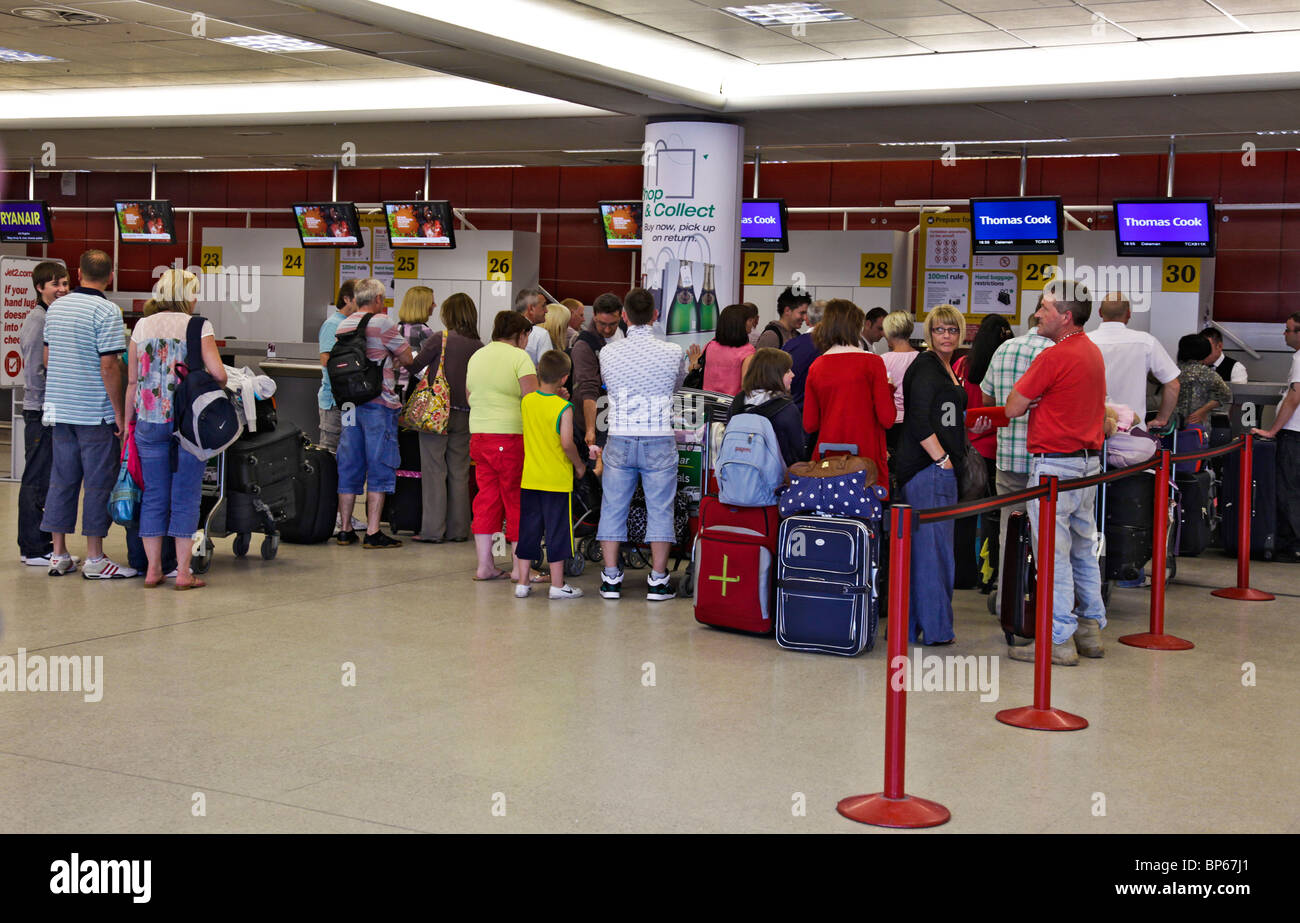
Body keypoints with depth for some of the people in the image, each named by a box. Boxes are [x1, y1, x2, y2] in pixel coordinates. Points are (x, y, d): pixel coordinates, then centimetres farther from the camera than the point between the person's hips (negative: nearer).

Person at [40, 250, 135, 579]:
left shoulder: (55, 307, 10)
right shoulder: (107, 311, -13)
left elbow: (47, 358, 16)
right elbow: (109, 367, -17)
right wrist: (119, 412, -11)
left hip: (59, 409, 7)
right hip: (95, 412, -7)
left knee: (61, 480, 11)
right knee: (98, 482, 0)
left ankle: (58, 555, 16)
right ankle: (94, 560, 3)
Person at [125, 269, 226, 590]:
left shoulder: (142, 327, 7)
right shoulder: (198, 326, -3)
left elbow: (132, 380, 8)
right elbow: (217, 372, -13)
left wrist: (128, 420, 15)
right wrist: (218, 388, 9)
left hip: (149, 421, 4)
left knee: (153, 496, 9)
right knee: (185, 497, 2)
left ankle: (153, 569, 11)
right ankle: (183, 572, 2)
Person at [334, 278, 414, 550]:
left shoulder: (343, 325, 12)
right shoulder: (383, 323, -8)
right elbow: (407, 358, -4)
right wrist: (393, 359, 18)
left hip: (349, 402, 6)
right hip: (379, 403, -6)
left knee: (349, 467, 10)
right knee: (380, 468, -2)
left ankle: (345, 529, 14)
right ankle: (373, 532, -4)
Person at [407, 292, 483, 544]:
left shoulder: (440, 339, -9)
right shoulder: (479, 346, 3)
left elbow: (413, 367, -5)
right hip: (464, 415, 4)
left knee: (434, 471, 0)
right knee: (459, 473, 11)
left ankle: (433, 530, 0)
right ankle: (458, 529, 14)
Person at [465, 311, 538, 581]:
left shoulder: (476, 356, 14)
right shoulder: (519, 357, -7)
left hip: (478, 434, 7)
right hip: (511, 436, -7)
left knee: (486, 498, 9)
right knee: (517, 500, 0)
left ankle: (485, 565, 10)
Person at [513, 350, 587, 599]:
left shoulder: (526, 401, 1)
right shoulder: (563, 408, -14)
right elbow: (567, 443, -19)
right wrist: (579, 465, -3)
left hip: (530, 479, 5)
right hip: (557, 480, -5)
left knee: (528, 530, 12)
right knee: (557, 531, 3)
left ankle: (522, 582, 16)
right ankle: (557, 585, 7)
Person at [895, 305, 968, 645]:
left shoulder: (947, 367, 20)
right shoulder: (925, 367, -11)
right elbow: (919, 422, -20)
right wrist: (942, 459, -17)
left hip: (939, 466, 10)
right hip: (927, 467, -10)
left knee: (923, 547, 12)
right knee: (933, 547, -6)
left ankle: (912, 625, 18)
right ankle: (934, 629, 0)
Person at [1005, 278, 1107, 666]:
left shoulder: (1054, 358, -17)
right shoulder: (1093, 351, 12)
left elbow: (1013, 407, -12)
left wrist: (1028, 396, 5)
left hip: (1055, 464, -9)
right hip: (1089, 460, 9)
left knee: (1053, 553, -4)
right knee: (1084, 549, 15)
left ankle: (1058, 640, -1)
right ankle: (1090, 630, 22)